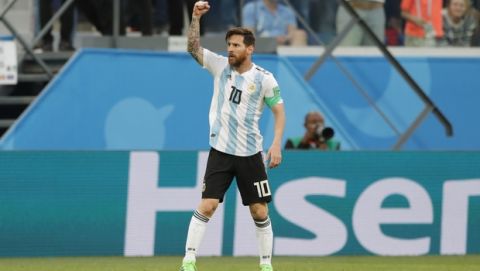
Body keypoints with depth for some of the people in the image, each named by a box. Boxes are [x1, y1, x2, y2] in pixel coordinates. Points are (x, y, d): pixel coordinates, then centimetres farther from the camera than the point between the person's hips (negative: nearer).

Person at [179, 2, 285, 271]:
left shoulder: (264, 78, -5)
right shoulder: (220, 65, 1)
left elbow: (279, 111, 0)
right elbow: (193, 47, -7)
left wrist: (277, 144, -11)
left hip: (250, 153, -1)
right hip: (220, 151, 1)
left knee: (260, 211, 2)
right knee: (207, 206, -9)